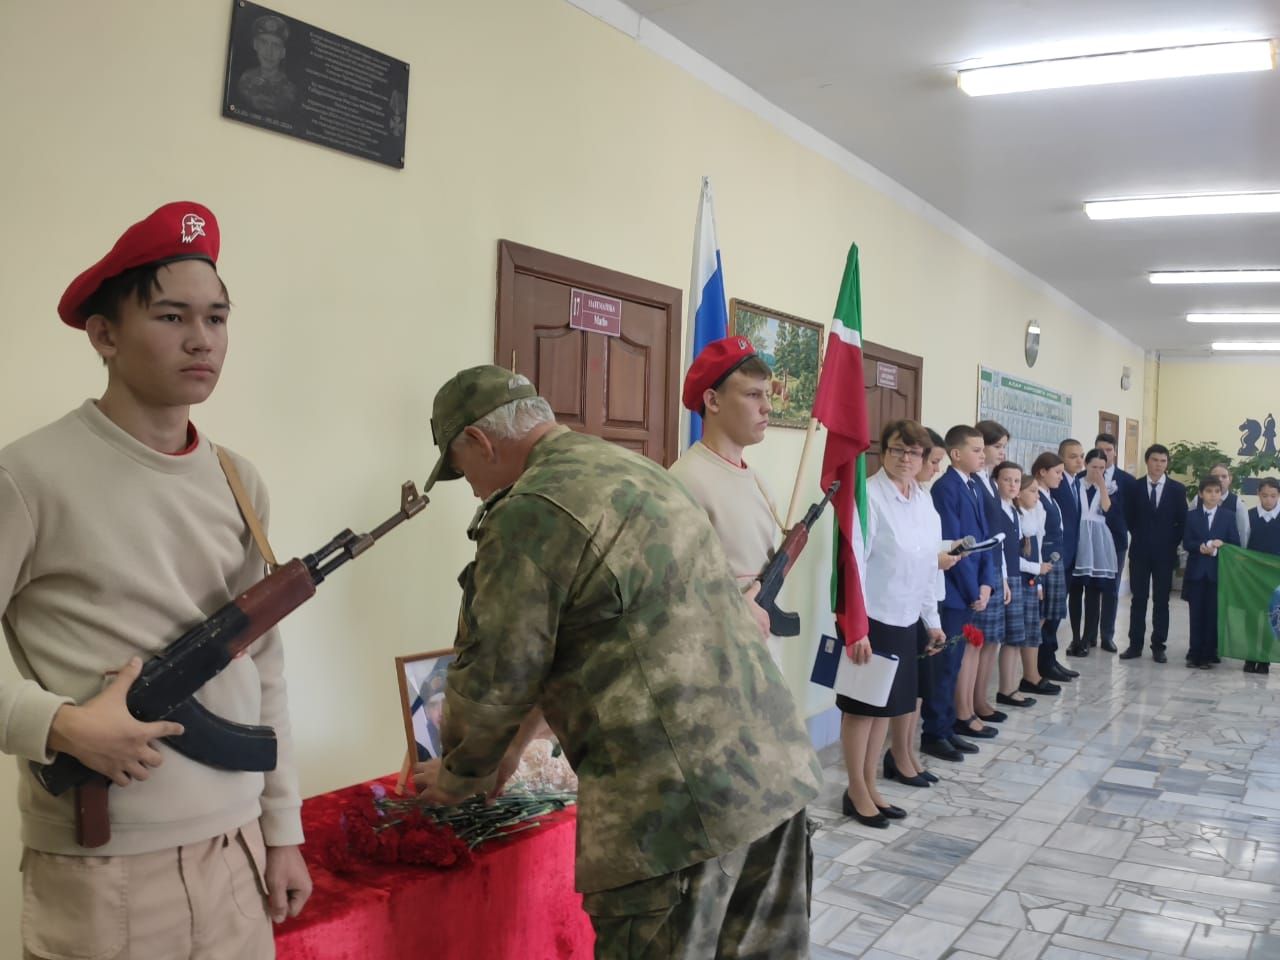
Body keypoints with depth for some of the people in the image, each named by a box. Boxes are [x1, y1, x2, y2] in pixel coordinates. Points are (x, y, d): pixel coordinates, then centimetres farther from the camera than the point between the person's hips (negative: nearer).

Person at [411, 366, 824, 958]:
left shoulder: (529, 513, -11)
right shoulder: (630, 468, 17)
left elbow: (492, 680, -7)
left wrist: (456, 778, 13)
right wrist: (516, 742, 30)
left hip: (677, 798, -9)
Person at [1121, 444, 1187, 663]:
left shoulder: (1177, 489, 2)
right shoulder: (1134, 487, 2)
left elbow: (1182, 521, 4)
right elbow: (1128, 517, 8)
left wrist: (1172, 543, -2)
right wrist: (1139, 537, 3)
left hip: (1165, 552, 0)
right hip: (1140, 551, 0)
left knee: (1161, 601, 4)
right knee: (1138, 599, 4)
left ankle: (1158, 646, 10)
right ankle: (1135, 644, 8)